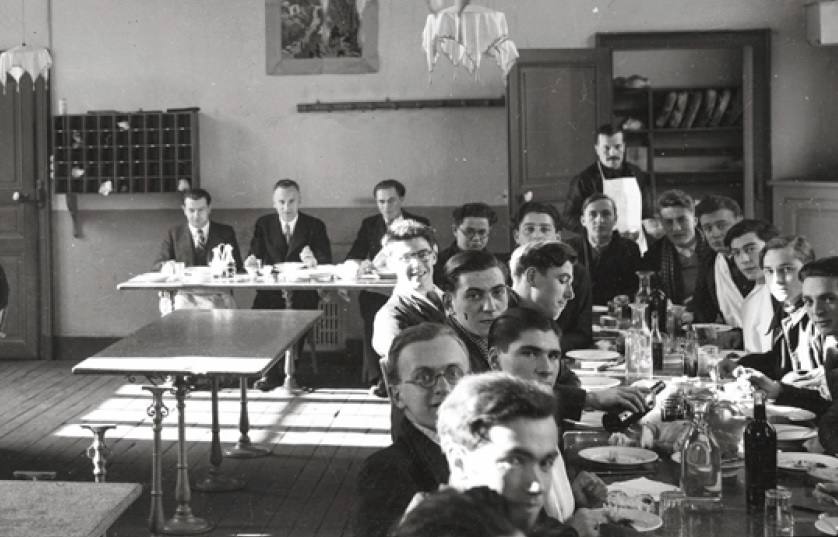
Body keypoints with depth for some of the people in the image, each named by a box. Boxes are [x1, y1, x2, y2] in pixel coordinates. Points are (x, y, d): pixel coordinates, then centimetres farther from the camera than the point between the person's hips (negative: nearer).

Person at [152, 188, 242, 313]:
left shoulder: (226, 232, 15)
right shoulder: (173, 234, 16)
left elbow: (237, 268, 9)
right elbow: (156, 266, 9)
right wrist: (166, 266, -16)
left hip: (216, 294, 0)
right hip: (183, 294, 0)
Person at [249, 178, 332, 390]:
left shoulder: (315, 226, 9)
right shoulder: (263, 224, 15)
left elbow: (326, 261, -2)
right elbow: (254, 258, 10)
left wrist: (313, 261, -25)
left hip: (302, 293, -1)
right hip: (270, 291, 1)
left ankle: (284, 371, -17)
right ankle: (269, 369, -16)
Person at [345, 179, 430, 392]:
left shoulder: (420, 224, 10)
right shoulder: (369, 224, 17)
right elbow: (351, 258, 9)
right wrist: (361, 264, -16)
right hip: (376, 290, 2)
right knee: (369, 304, -32)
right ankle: (376, 377, -33)